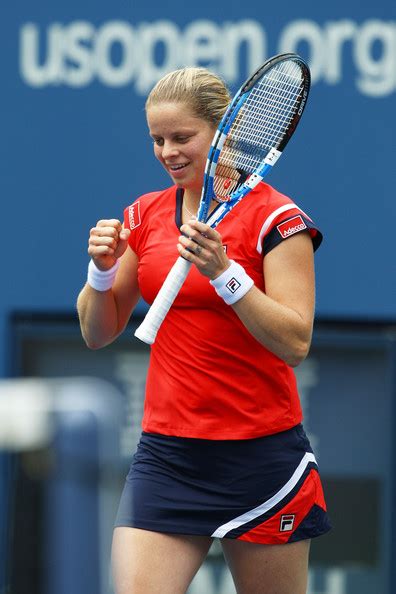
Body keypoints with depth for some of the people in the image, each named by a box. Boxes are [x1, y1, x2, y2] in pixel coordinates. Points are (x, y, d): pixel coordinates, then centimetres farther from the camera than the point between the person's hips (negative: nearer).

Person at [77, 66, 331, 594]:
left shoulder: (274, 217, -7)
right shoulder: (144, 215, 9)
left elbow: (295, 342, -15)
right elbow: (99, 333, 14)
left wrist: (223, 272, -26)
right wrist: (103, 270, -6)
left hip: (260, 454, -4)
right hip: (166, 456, 4)